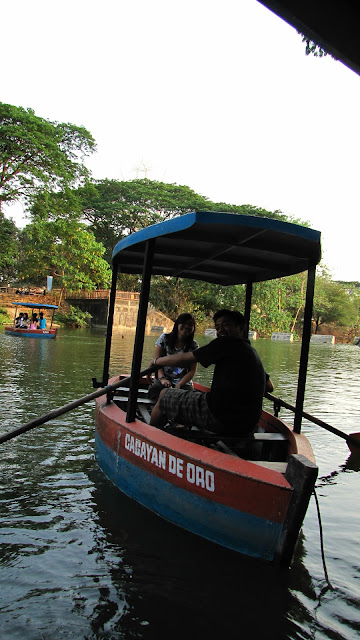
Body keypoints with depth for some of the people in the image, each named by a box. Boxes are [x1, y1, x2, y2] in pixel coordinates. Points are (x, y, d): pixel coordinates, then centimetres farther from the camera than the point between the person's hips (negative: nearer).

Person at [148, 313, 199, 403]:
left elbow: (192, 371, 0)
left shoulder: (194, 346, 2)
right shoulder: (164, 338, 1)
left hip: (184, 382, 0)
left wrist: (178, 385, -16)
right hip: (164, 379, 0)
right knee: (154, 392, -31)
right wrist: (162, 378, -18)